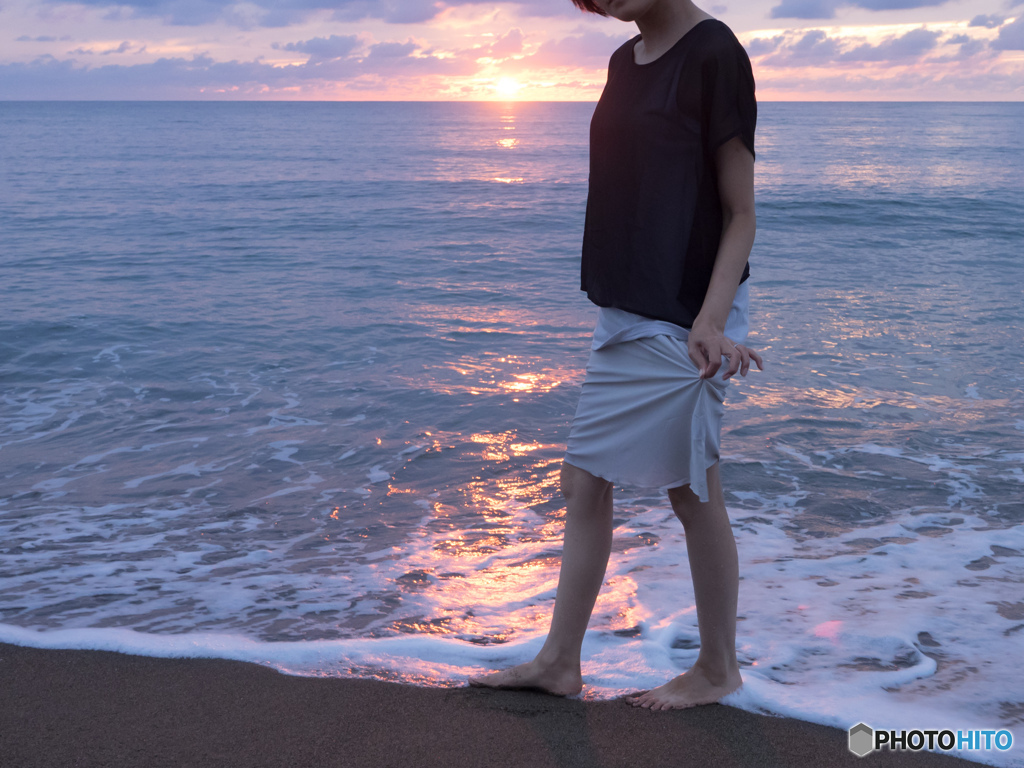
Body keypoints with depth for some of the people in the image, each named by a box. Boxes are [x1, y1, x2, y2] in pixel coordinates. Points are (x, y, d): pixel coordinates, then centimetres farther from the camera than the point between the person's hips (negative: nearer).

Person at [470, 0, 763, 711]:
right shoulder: (625, 62, 12)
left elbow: (740, 212, -12)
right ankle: (559, 662, 22)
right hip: (627, 315, 8)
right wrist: (615, 305, 14)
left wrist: (712, 317, -23)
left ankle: (718, 669, 20)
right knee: (585, 482, 11)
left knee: (693, 490, 3)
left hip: (683, 319, -8)